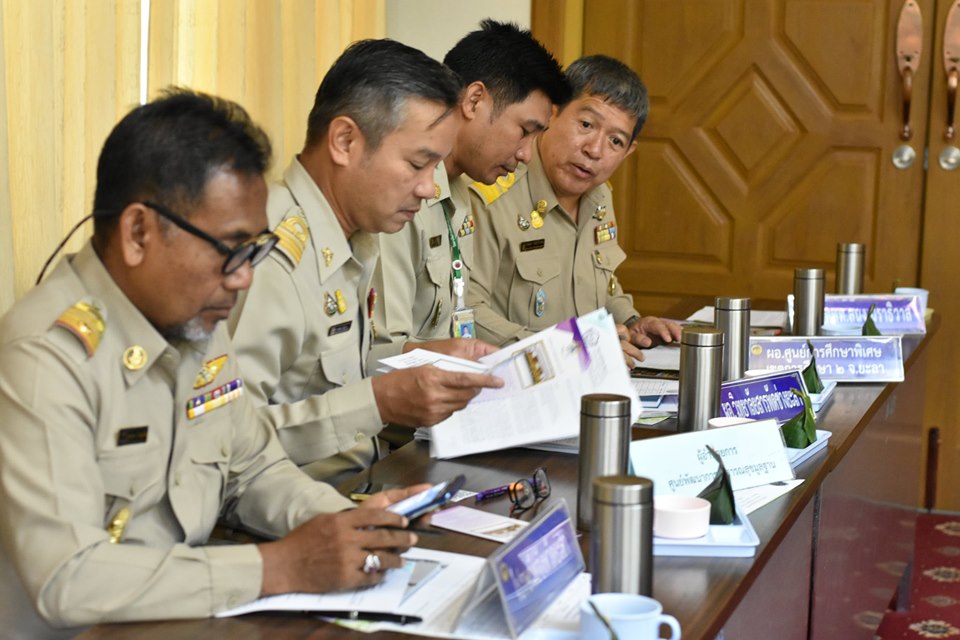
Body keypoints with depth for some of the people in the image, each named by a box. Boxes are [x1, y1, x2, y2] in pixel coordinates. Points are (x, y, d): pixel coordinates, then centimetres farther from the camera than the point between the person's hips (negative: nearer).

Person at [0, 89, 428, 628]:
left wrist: (343, 524, -4)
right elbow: (65, 581, -27)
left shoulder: (200, 325, 5)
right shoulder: (44, 357, -20)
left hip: (194, 616, 7)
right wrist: (281, 568, -24)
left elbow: (254, 469, 16)